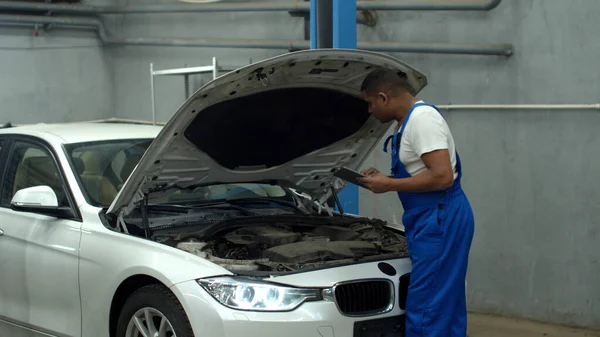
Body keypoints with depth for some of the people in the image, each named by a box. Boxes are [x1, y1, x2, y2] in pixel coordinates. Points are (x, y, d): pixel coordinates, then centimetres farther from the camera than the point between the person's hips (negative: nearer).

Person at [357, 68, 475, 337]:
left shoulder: (422, 119, -16)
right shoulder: (411, 121, 17)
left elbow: (442, 176, -25)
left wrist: (389, 185, -17)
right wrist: (384, 179, 15)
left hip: (441, 221, -11)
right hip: (433, 221, 11)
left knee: (425, 309, -9)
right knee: (447, 306, 13)